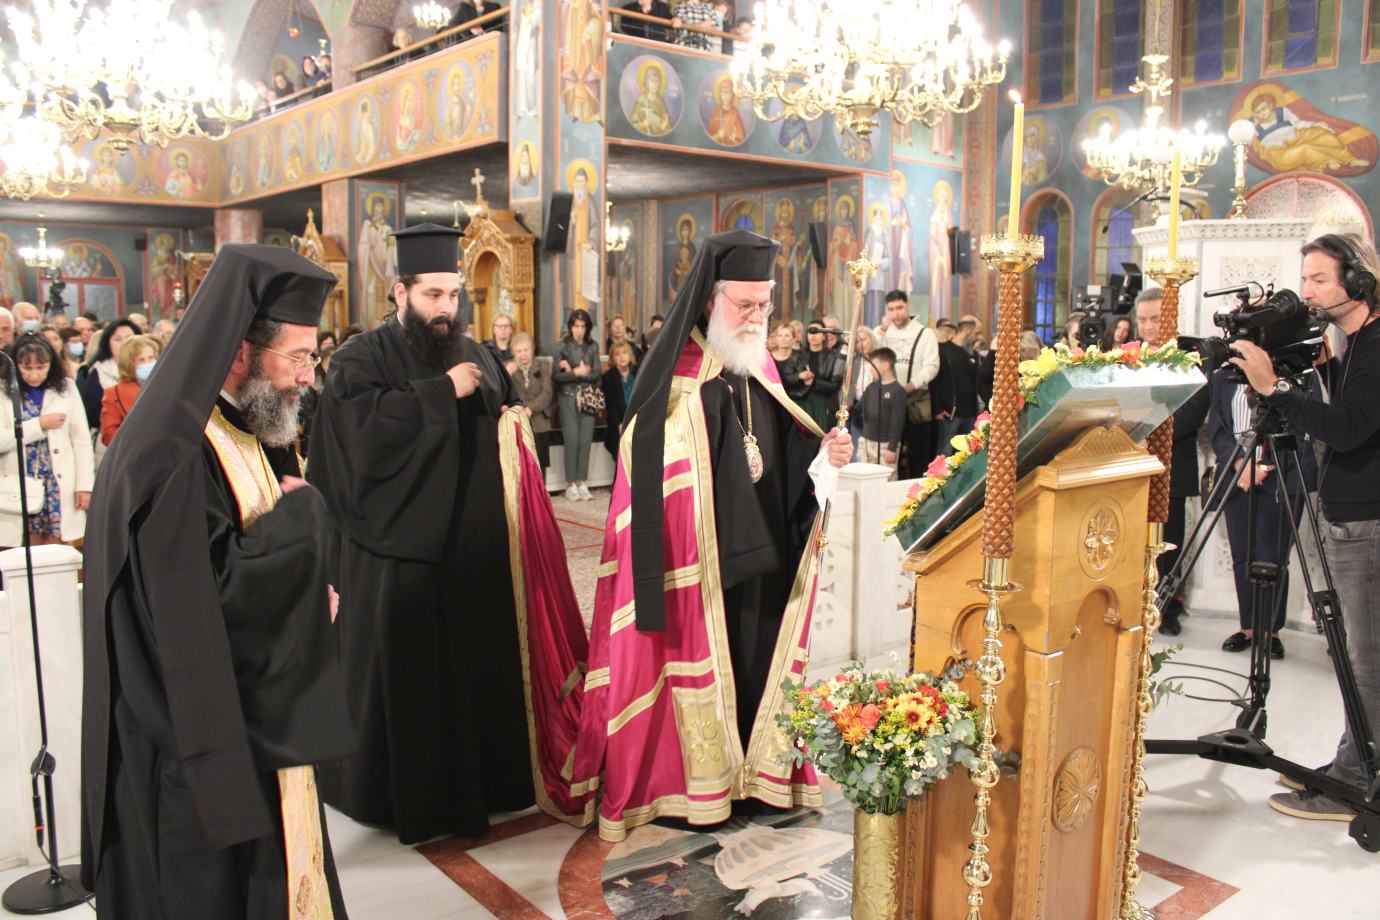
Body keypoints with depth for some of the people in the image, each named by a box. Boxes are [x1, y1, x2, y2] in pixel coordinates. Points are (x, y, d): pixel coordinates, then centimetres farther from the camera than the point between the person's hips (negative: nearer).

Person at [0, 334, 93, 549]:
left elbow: (81, 440, 2)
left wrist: (85, 484, -2)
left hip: (60, 488, 0)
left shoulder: (66, 388, 4)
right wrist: (39, 424, -13)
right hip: (22, 489, 0)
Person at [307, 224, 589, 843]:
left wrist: (514, 426, 1)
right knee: (404, 671, 3)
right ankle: (404, 794, 19)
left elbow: (510, 412, 24)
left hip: (474, 550, 5)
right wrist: (444, 391, -18)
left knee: (475, 662, 10)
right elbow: (361, 422, -22)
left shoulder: (476, 356, 14)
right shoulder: (361, 359, -3)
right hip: (398, 550, -5)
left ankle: (473, 780, 26)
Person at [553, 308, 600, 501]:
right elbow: (556, 376, -6)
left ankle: (582, 483, 6)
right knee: (572, 440, -8)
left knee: (586, 440, -1)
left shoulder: (593, 347, 9)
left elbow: (596, 374, 1)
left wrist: (572, 372, -8)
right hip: (568, 398, -3)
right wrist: (578, 373, -11)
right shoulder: (561, 347, 1)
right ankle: (570, 484, -1)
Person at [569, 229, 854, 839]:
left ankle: (756, 773, 29)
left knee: (758, 664, 14)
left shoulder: (759, 366, 11)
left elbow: (785, 451, 14)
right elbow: (657, 475, -16)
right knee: (698, 664, 4)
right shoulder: (678, 377, -12)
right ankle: (686, 785, 20)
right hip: (699, 560, -7)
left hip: (764, 554, 7)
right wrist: (677, 562, -22)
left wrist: (823, 452, -5)